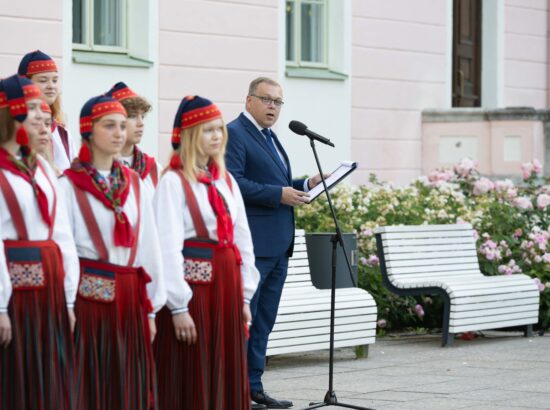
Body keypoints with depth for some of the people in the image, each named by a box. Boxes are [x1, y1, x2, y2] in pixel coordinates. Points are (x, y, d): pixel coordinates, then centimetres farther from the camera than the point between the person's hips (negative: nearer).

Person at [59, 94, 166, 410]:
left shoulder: (133, 183, 13)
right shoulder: (70, 185, -5)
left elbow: (149, 245, 13)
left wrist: (150, 309, 10)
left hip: (129, 300, 5)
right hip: (90, 298, -5)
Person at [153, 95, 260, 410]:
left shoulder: (226, 181, 13)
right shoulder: (174, 181, -8)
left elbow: (242, 239, 15)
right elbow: (168, 246, -14)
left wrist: (244, 296, 9)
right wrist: (179, 307, -17)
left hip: (227, 286, 7)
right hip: (194, 286, -7)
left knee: (227, 381, 9)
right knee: (191, 383, -1)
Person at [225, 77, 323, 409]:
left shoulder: (269, 137, 20)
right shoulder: (234, 133, -8)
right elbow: (233, 182, -19)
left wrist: (305, 186, 10)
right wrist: (279, 194, -21)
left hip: (278, 244, 9)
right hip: (251, 244, -9)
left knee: (264, 320, 12)